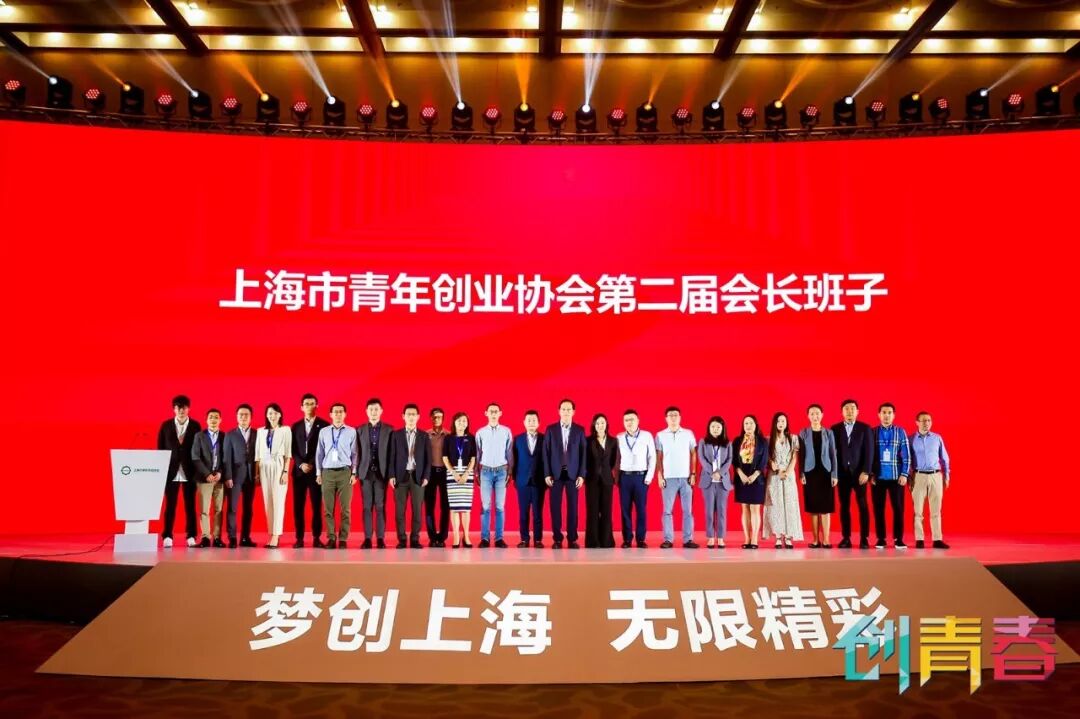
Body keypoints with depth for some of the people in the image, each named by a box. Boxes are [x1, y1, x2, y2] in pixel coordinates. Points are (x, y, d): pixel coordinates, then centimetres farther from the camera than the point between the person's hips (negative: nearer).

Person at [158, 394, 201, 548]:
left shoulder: (195, 426, 3)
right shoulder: (166, 425, 5)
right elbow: (160, 448, 5)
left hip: (189, 472, 0)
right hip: (171, 471, 0)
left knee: (190, 505, 4)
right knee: (170, 505, 2)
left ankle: (191, 536, 10)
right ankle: (167, 536, 8)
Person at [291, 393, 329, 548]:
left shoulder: (324, 425, 2)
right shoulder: (296, 426, 12)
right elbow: (293, 449, 8)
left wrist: (313, 465, -10)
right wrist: (301, 464, -8)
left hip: (316, 470, -3)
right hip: (299, 470, 3)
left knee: (316, 505, 0)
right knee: (298, 506, 1)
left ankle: (316, 537, 6)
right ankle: (299, 538, 6)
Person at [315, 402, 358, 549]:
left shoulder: (351, 432, 1)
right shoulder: (323, 431, 6)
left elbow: (355, 454, 3)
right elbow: (319, 453, 8)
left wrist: (354, 473, -3)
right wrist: (318, 473, 4)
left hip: (345, 472, -1)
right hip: (327, 472, 1)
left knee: (345, 508, 1)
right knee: (328, 508, 3)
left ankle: (343, 539, 7)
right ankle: (331, 538, 11)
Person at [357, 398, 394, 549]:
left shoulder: (389, 430, 4)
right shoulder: (360, 430, 7)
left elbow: (392, 452, 1)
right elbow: (358, 452, 4)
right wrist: (356, 472, -3)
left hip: (381, 472, -1)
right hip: (366, 472, 1)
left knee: (380, 506, -1)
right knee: (367, 506, 3)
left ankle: (380, 539, 2)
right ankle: (367, 538, 5)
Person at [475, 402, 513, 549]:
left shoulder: (506, 431, 3)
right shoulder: (480, 432, 3)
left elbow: (509, 453, 4)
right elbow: (477, 454, 5)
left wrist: (510, 472, 0)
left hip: (501, 471, 0)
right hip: (486, 471, 0)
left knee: (500, 506, 2)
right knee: (485, 506, 0)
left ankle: (499, 538, 6)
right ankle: (485, 538, 4)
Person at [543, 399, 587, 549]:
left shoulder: (580, 430, 4)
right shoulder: (551, 429, 3)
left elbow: (583, 453, 2)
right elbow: (546, 453, 1)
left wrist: (581, 475, -5)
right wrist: (547, 474, -5)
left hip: (572, 474, 0)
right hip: (556, 474, 0)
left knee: (572, 507, 2)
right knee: (555, 507, 1)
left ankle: (572, 539, 8)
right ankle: (557, 539, 8)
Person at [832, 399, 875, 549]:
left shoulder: (865, 428, 3)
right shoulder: (835, 429, 6)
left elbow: (869, 451, -3)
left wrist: (866, 472, -12)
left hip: (859, 472, -1)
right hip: (842, 472, 1)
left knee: (862, 505, -2)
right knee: (844, 505, 3)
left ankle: (864, 538, 3)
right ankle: (846, 538, 7)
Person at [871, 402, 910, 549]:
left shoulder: (900, 432, 4)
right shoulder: (872, 432, 3)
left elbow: (906, 455, 2)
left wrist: (904, 474, -6)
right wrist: (870, 474, -5)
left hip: (896, 477, 0)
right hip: (878, 477, 0)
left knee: (898, 508, 1)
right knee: (878, 509, 3)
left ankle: (898, 539, 10)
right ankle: (881, 539, 10)